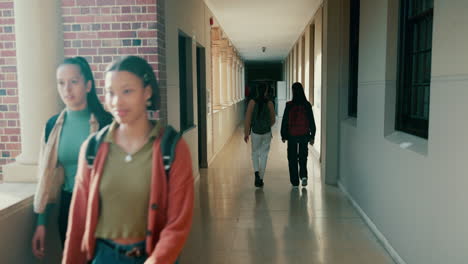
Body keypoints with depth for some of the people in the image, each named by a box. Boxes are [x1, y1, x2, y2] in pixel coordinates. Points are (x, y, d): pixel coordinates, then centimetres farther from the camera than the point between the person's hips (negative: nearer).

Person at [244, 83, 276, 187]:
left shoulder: (252, 102, -8)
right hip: (267, 133, 0)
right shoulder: (269, 103, -5)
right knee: (264, 155, 9)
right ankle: (260, 179, 10)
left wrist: (246, 133, -1)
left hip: (255, 132, 0)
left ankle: (257, 173, -2)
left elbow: (248, 119, -8)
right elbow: (273, 120, 3)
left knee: (255, 153, 18)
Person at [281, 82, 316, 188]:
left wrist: (283, 135, 3)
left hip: (292, 135, -2)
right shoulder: (307, 105, -4)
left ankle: (295, 182, 10)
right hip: (304, 135, 2)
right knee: (303, 156, 19)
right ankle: (303, 176, 1)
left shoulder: (289, 105, -12)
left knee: (292, 159, 8)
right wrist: (312, 136, 9)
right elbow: (312, 122, 0)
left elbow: (285, 121, -7)